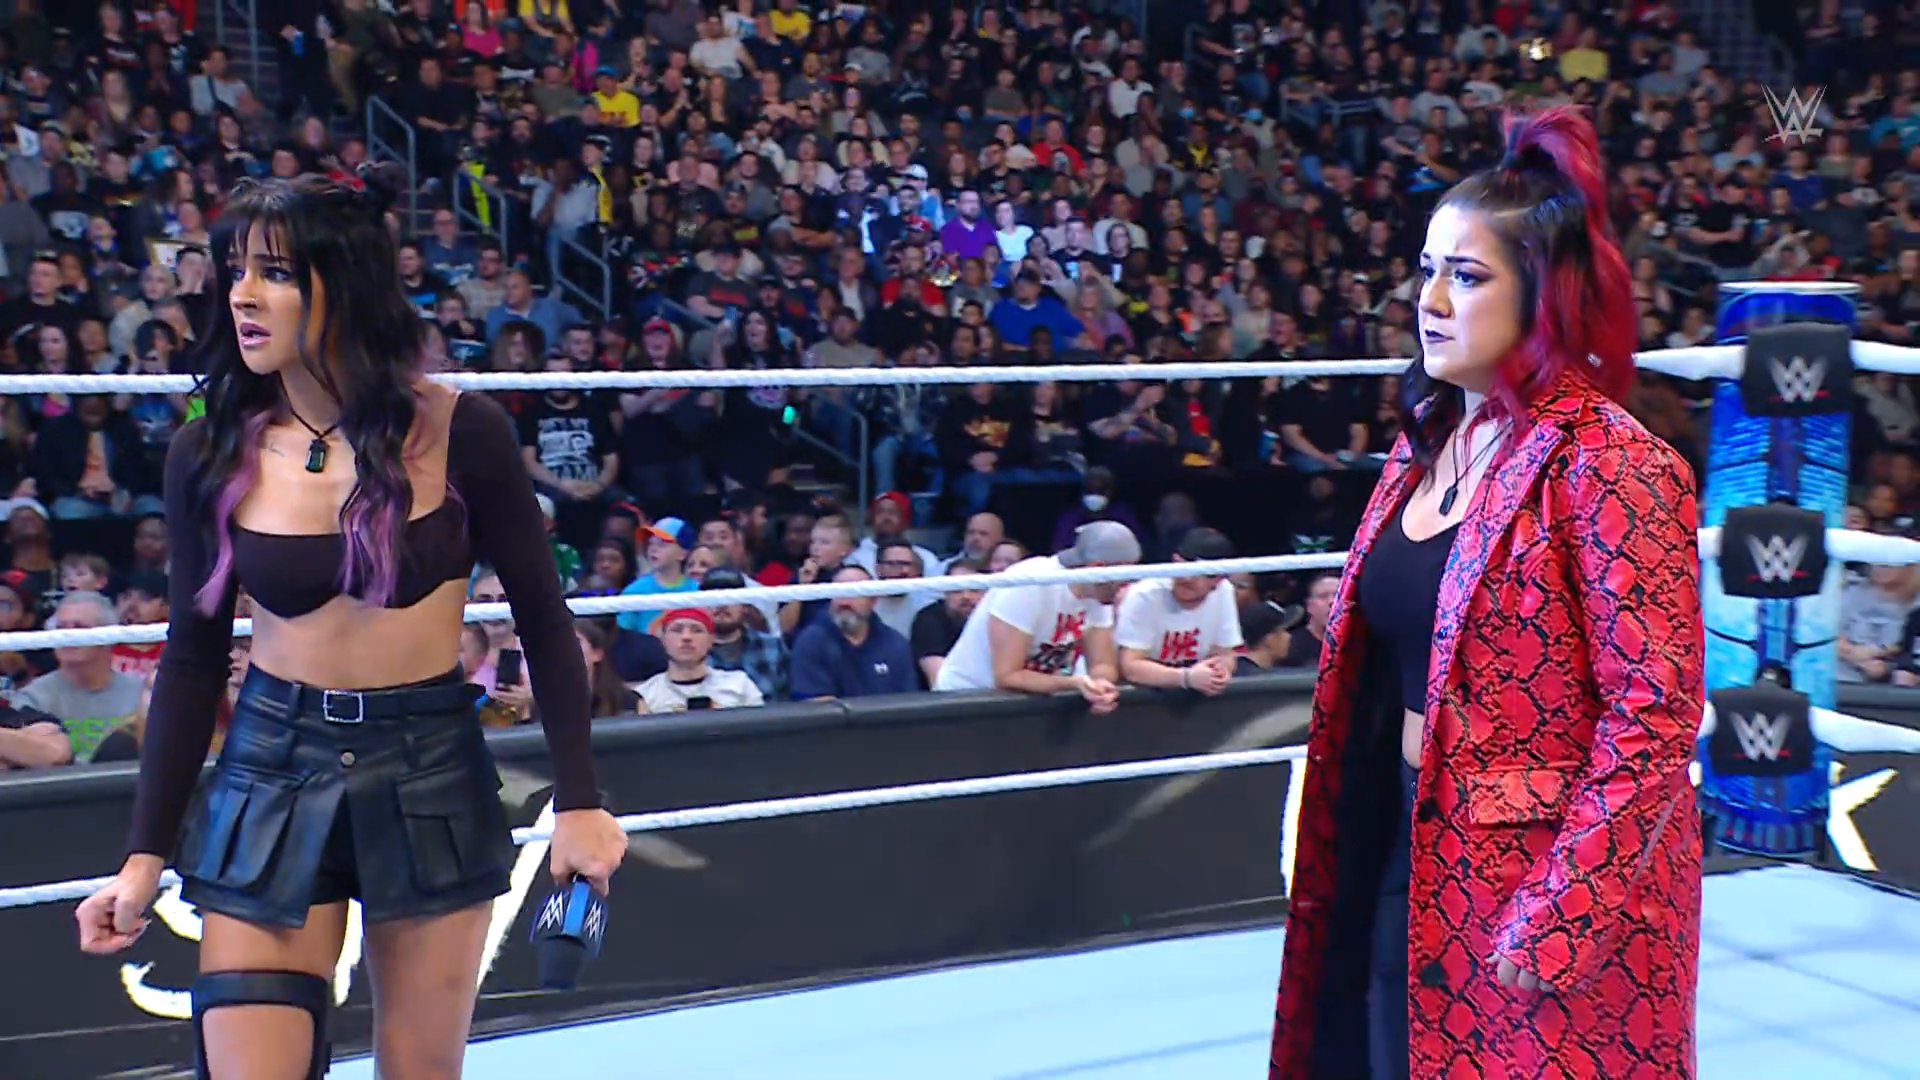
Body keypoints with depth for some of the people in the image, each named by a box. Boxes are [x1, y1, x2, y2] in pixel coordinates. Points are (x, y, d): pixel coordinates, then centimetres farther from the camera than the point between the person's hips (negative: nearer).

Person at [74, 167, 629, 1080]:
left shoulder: (458, 432, -9)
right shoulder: (211, 454, -3)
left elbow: (542, 621, -1)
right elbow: (193, 660, 4)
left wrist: (577, 800, -3)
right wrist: (145, 853, 3)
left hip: (432, 774, -1)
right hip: (270, 775, 1)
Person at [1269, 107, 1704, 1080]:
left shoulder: (1609, 464, -16)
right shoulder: (1424, 448, 6)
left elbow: (1655, 716, -19)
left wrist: (1557, 917, -19)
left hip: (1568, 900, -7)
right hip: (1410, 866, 7)